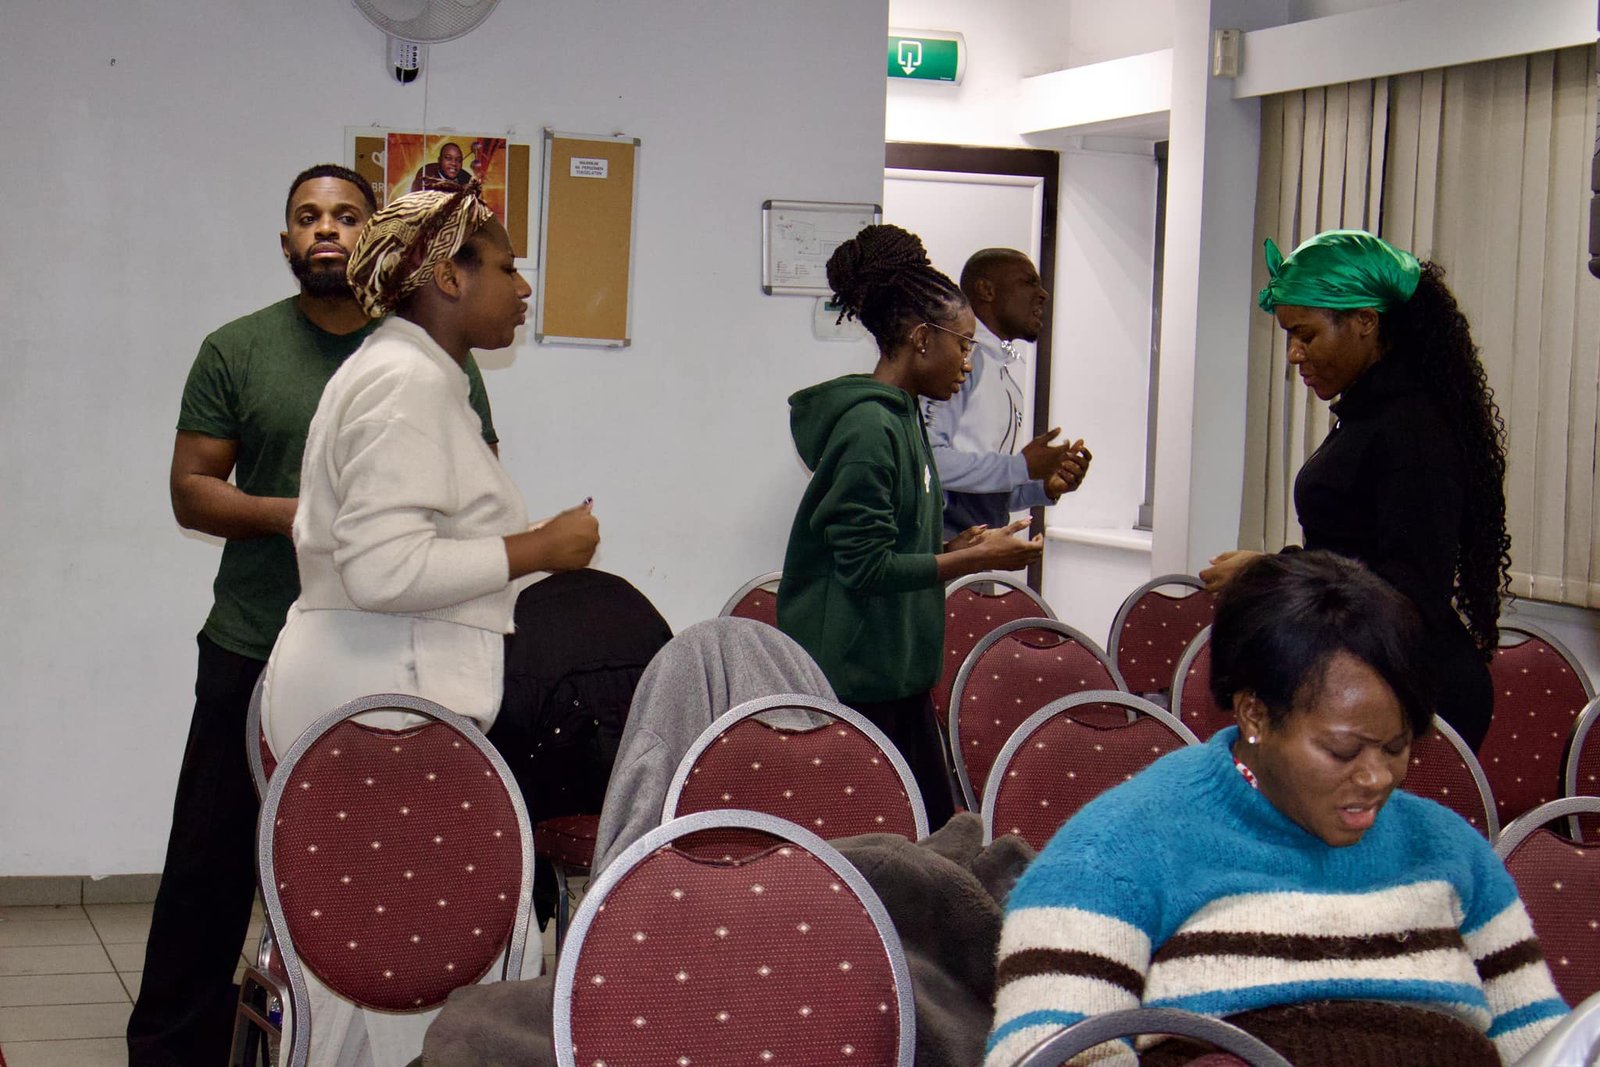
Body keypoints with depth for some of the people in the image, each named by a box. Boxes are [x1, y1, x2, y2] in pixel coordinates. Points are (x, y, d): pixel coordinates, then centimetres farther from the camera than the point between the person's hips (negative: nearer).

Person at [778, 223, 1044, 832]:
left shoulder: (902, 417, 13)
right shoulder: (869, 427, -17)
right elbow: (865, 567, -20)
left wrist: (958, 547, 7)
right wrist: (977, 559, -13)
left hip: (896, 670, 10)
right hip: (855, 675, -10)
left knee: (933, 828, 10)